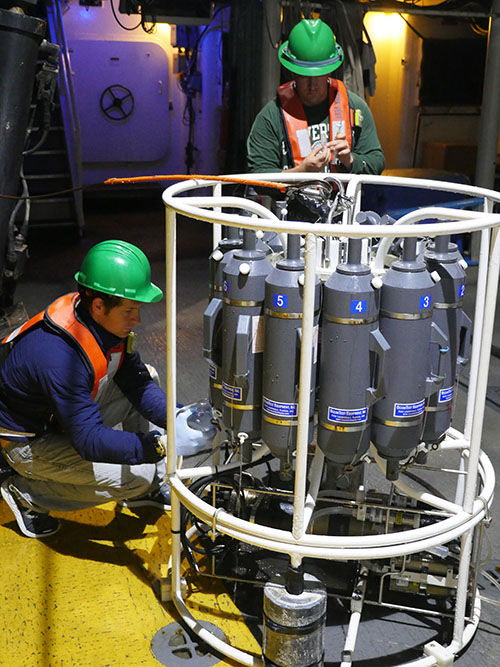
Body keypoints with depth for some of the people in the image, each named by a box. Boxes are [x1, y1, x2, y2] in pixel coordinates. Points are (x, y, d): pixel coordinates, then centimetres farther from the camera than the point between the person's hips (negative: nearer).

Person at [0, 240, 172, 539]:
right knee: (137, 476, -17)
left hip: (77, 411, 8)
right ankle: (27, 492, -1)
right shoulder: (58, 354, -38)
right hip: (30, 441, -8)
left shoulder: (113, 321, -14)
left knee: (148, 376, -1)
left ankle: (153, 487, 9)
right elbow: (90, 441, -37)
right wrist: (162, 445, -40)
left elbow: (138, 382, -4)